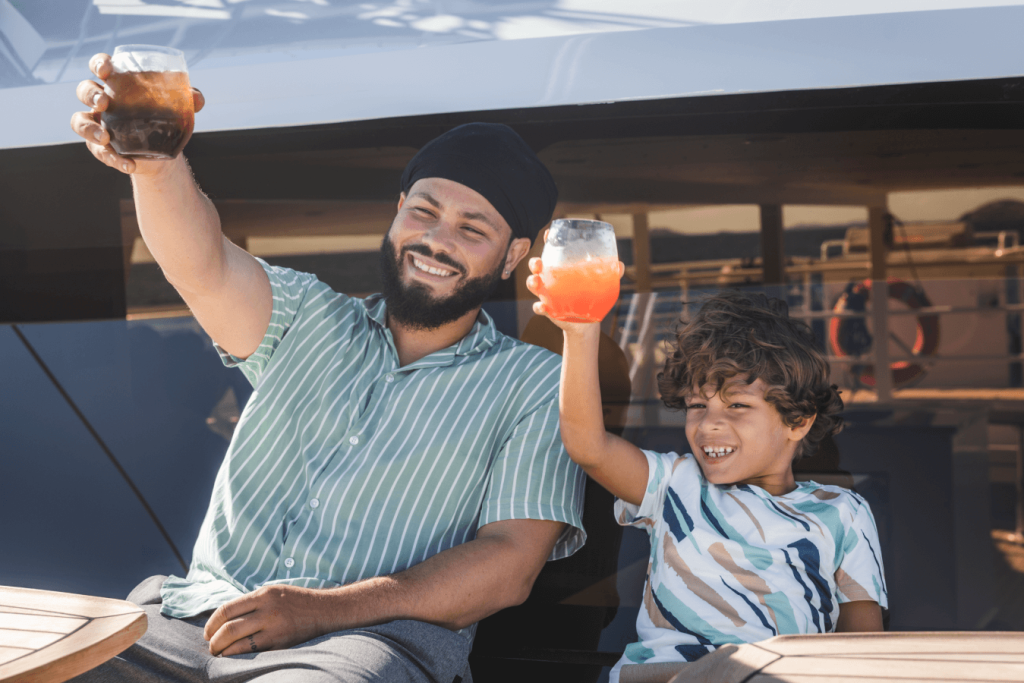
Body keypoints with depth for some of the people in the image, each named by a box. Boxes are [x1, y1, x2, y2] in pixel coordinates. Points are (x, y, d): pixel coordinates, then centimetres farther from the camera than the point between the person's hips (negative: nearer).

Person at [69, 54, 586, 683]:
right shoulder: (308, 320, 20)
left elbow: (511, 565, -1)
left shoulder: (535, 386, 10)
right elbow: (202, 268, 0)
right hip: (196, 615, 4)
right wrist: (153, 162, -23)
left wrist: (323, 610, -14)